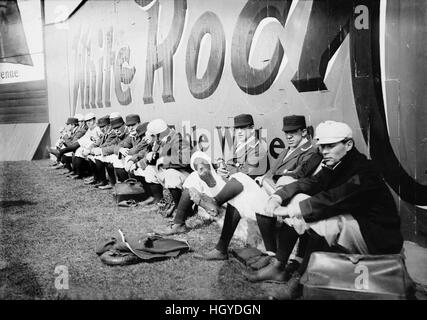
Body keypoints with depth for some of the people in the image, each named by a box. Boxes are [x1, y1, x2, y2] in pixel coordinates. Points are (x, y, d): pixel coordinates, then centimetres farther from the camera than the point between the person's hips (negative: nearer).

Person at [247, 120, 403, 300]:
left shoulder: (364, 171, -22)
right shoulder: (335, 166, 4)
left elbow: (331, 201, -32)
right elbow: (310, 183, -5)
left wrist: (289, 210, -30)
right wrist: (277, 197, -21)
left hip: (379, 239, -8)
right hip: (350, 222, 9)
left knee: (319, 217, -32)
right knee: (298, 199, -3)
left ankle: (297, 282, -17)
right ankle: (278, 267, -2)